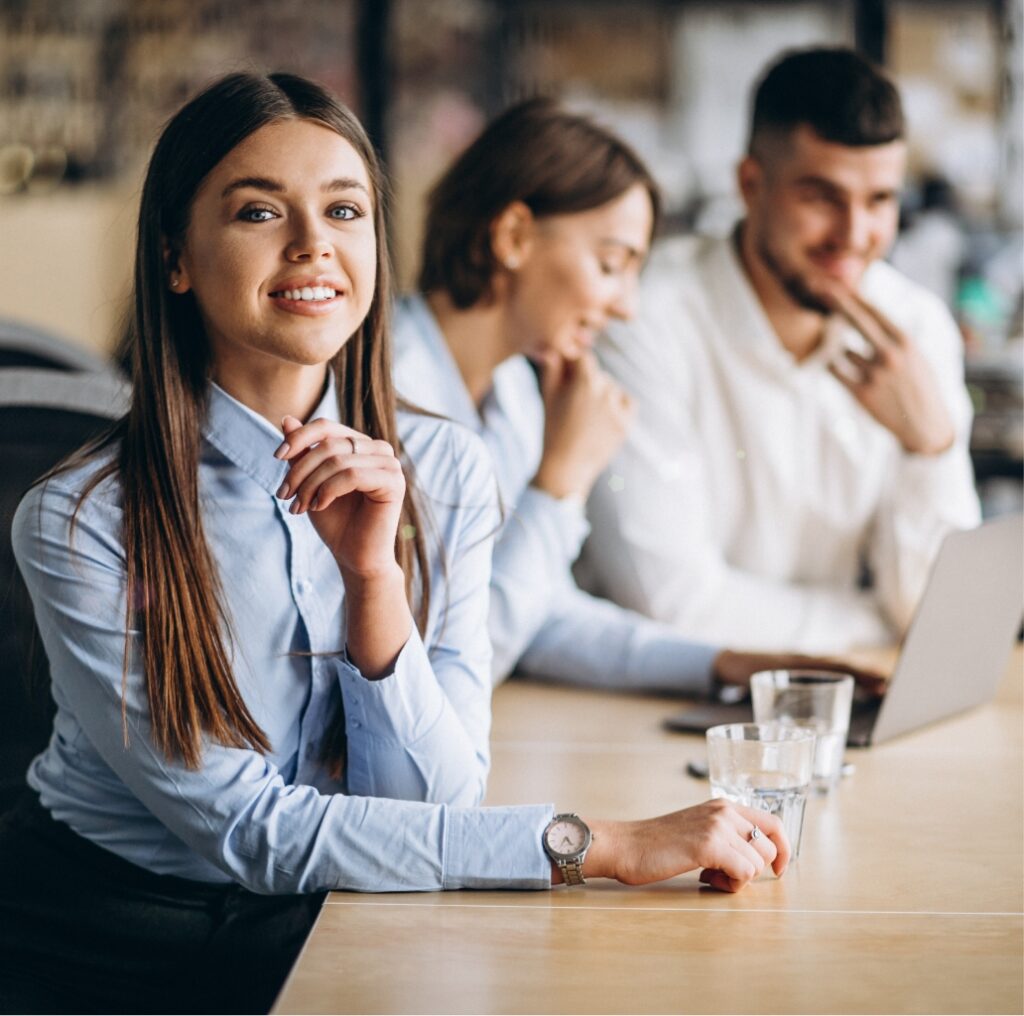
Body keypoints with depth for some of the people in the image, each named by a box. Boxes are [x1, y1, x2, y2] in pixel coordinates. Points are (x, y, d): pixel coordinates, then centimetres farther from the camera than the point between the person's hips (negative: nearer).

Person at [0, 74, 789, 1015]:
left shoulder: (445, 472, -3)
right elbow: (252, 829, -17)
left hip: (318, 929, 4)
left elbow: (435, 795, -7)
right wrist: (597, 846, -21)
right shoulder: (81, 519, -15)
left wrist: (375, 575, -23)